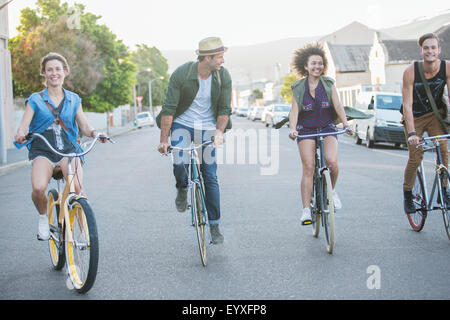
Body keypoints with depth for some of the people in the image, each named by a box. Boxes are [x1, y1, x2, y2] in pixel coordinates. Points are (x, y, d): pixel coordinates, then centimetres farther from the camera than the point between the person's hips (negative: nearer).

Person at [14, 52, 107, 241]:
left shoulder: (73, 99, 16)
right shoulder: (35, 100, 9)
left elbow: (84, 126, 11)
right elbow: (24, 125, -1)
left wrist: (94, 133, -12)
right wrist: (20, 135, -25)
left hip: (68, 149, 1)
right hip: (42, 150, -1)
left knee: (77, 187, -28)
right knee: (38, 188, -30)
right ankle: (43, 217, 2)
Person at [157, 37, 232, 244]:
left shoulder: (223, 76, -11)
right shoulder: (181, 74, -19)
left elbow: (224, 109, -5)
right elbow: (168, 108, -16)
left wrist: (219, 132, -20)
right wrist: (164, 140, -17)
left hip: (207, 126, 2)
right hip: (182, 123, -2)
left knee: (210, 177, -3)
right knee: (180, 163, -26)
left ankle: (214, 226, 8)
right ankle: (182, 189, 11)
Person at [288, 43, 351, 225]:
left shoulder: (329, 84, 3)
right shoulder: (298, 88, 1)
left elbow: (338, 105, -6)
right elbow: (294, 110, -7)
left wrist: (345, 123, -23)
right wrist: (292, 128, -25)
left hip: (327, 129, 1)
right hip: (306, 130, -1)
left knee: (332, 162, -23)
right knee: (308, 168, -14)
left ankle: (331, 190, 8)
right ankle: (306, 210, -12)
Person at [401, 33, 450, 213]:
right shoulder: (410, 71, -24)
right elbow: (407, 105, -27)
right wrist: (412, 133, -35)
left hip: (435, 114, 2)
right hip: (414, 117, -2)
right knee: (415, 158, -7)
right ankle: (407, 194, 14)